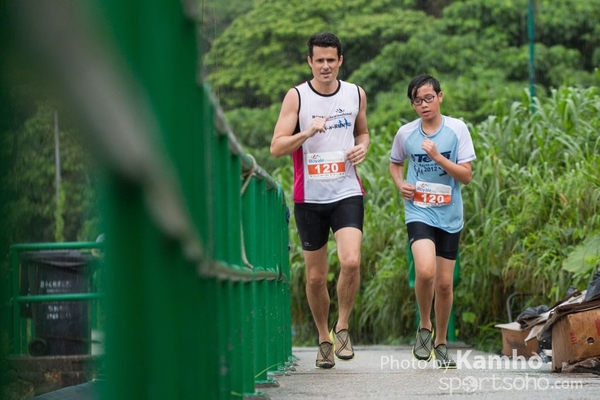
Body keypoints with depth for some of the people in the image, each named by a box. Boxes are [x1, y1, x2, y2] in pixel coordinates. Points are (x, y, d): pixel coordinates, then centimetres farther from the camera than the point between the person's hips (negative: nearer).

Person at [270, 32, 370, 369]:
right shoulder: (296, 97, -3)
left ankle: (342, 327, 1)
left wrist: (363, 148, 1)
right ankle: (324, 338, 26)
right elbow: (276, 147, -7)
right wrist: (307, 132, -23)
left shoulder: (356, 94, 6)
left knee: (351, 262, -20)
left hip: (347, 193, 1)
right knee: (316, 276, 7)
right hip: (309, 198, -1)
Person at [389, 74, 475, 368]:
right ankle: (425, 327, 1)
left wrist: (437, 157, -18)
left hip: (449, 215, 1)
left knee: (444, 282, 6)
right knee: (425, 271, -24)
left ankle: (441, 342, 25)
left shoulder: (457, 129, -3)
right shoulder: (406, 133, 1)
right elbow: (395, 163, 20)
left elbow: (466, 175, -5)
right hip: (419, 212, -1)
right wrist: (400, 184, 0)